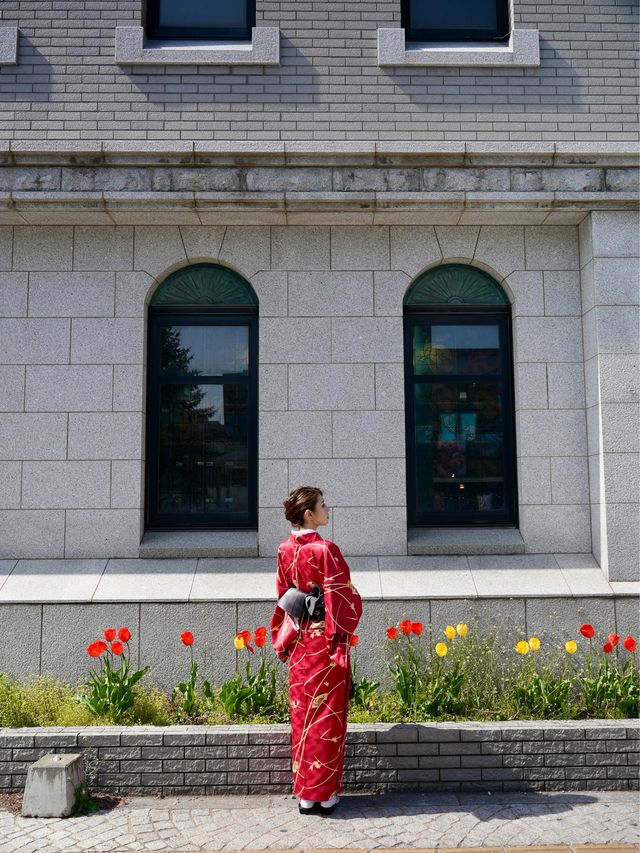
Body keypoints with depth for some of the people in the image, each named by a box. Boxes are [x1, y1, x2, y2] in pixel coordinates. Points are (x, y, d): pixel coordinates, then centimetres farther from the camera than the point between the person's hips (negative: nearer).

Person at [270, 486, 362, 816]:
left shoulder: (285, 550, 2)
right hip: (324, 640, -6)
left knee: (302, 714, 13)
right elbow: (338, 598, -17)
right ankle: (325, 794, 15)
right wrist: (340, 640, -6)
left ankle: (304, 794, 22)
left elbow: (283, 595, 10)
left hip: (299, 642, 6)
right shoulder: (325, 550, -18)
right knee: (327, 716, 5)